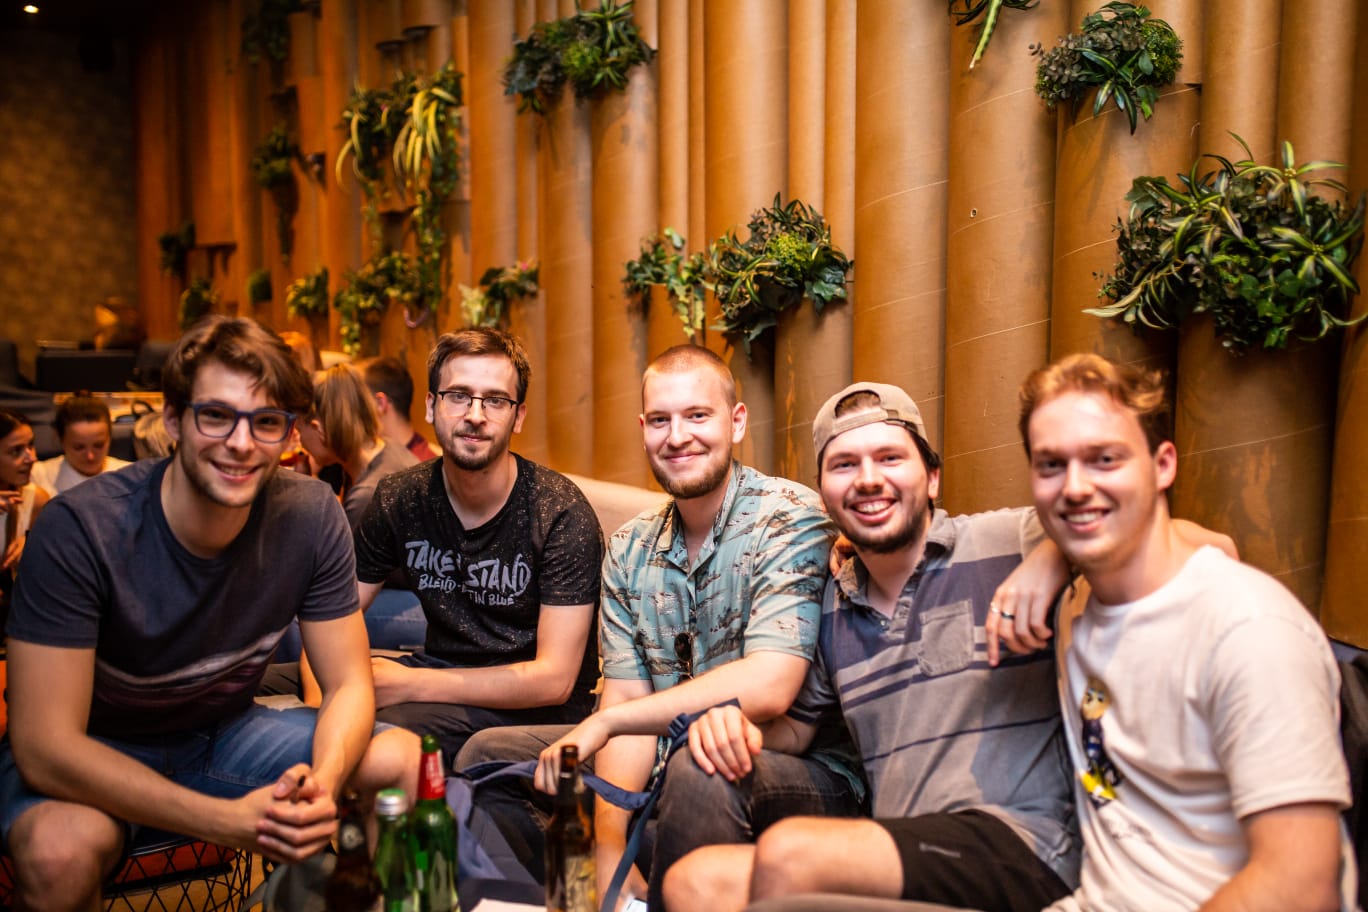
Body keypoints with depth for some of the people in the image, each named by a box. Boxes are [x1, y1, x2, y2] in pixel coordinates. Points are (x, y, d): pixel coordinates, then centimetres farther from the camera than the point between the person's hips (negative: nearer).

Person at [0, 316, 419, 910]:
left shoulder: (312, 517, -15)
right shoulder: (80, 529, -25)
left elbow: (349, 686, -10)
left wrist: (322, 785, -33)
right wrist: (232, 821, -36)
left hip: (225, 732, 3)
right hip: (90, 756, -2)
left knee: (406, 759, -17)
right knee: (62, 849, -36)